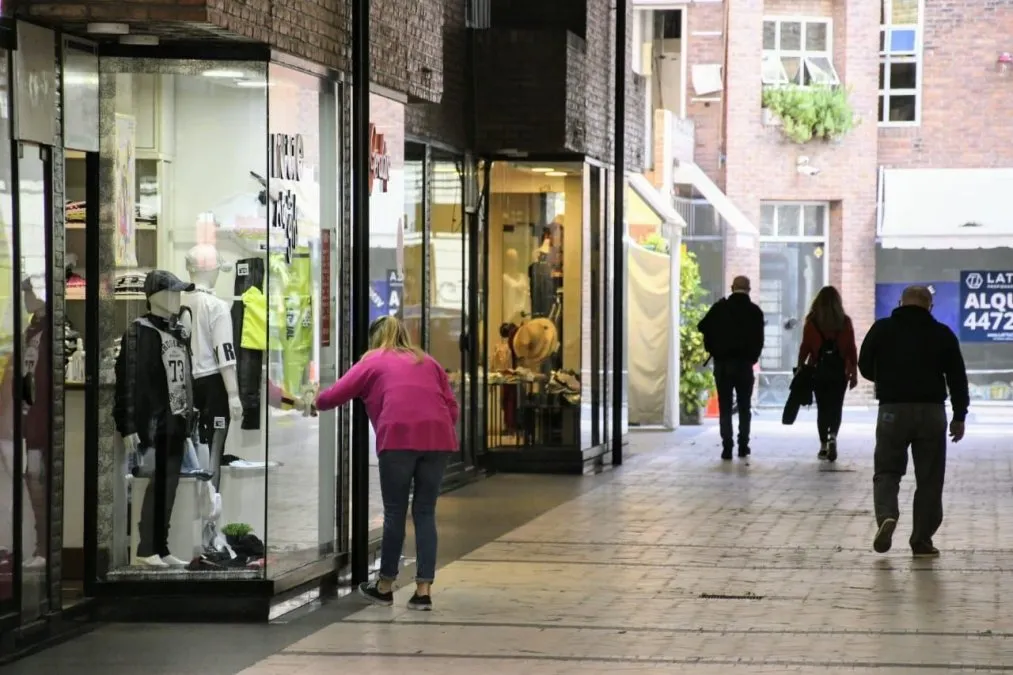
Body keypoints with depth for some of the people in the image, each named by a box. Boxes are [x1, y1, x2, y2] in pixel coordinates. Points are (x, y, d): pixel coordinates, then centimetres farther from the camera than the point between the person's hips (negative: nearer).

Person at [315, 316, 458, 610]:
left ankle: (385, 587, 17)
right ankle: (423, 591, 4)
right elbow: (452, 406, 19)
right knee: (425, 513, 8)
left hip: (399, 437, -3)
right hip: (438, 438, 3)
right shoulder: (428, 362, 26)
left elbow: (333, 396, 14)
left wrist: (316, 402, 34)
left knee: (395, 513, 7)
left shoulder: (373, 362, 15)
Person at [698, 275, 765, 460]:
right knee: (744, 407, 11)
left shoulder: (720, 307, -3)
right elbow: (759, 340, -3)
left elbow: (702, 327, -1)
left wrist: (714, 350, 11)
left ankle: (727, 447, -4)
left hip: (722, 363, 0)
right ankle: (743, 446, 7)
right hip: (744, 364, 0)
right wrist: (752, 358, 12)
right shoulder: (755, 311, -3)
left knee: (725, 407, 3)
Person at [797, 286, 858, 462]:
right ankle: (833, 436, -17)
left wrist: (800, 367, 9)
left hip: (818, 370, 0)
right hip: (839, 371, 0)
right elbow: (851, 349, 0)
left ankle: (824, 444, 8)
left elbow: (805, 347, -2)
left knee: (822, 407, 9)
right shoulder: (845, 322, -2)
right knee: (836, 406, 7)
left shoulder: (812, 322, -4)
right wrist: (854, 372, 7)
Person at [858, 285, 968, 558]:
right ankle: (922, 540, 8)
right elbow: (957, 377, 4)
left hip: (893, 410, 0)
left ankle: (886, 516, -19)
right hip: (932, 412, 0)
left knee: (887, 471, 8)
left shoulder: (882, 329, 3)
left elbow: (865, 368, 10)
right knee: (929, 479, 8)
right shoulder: (942, 333, 4)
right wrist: (959, 416, 10)